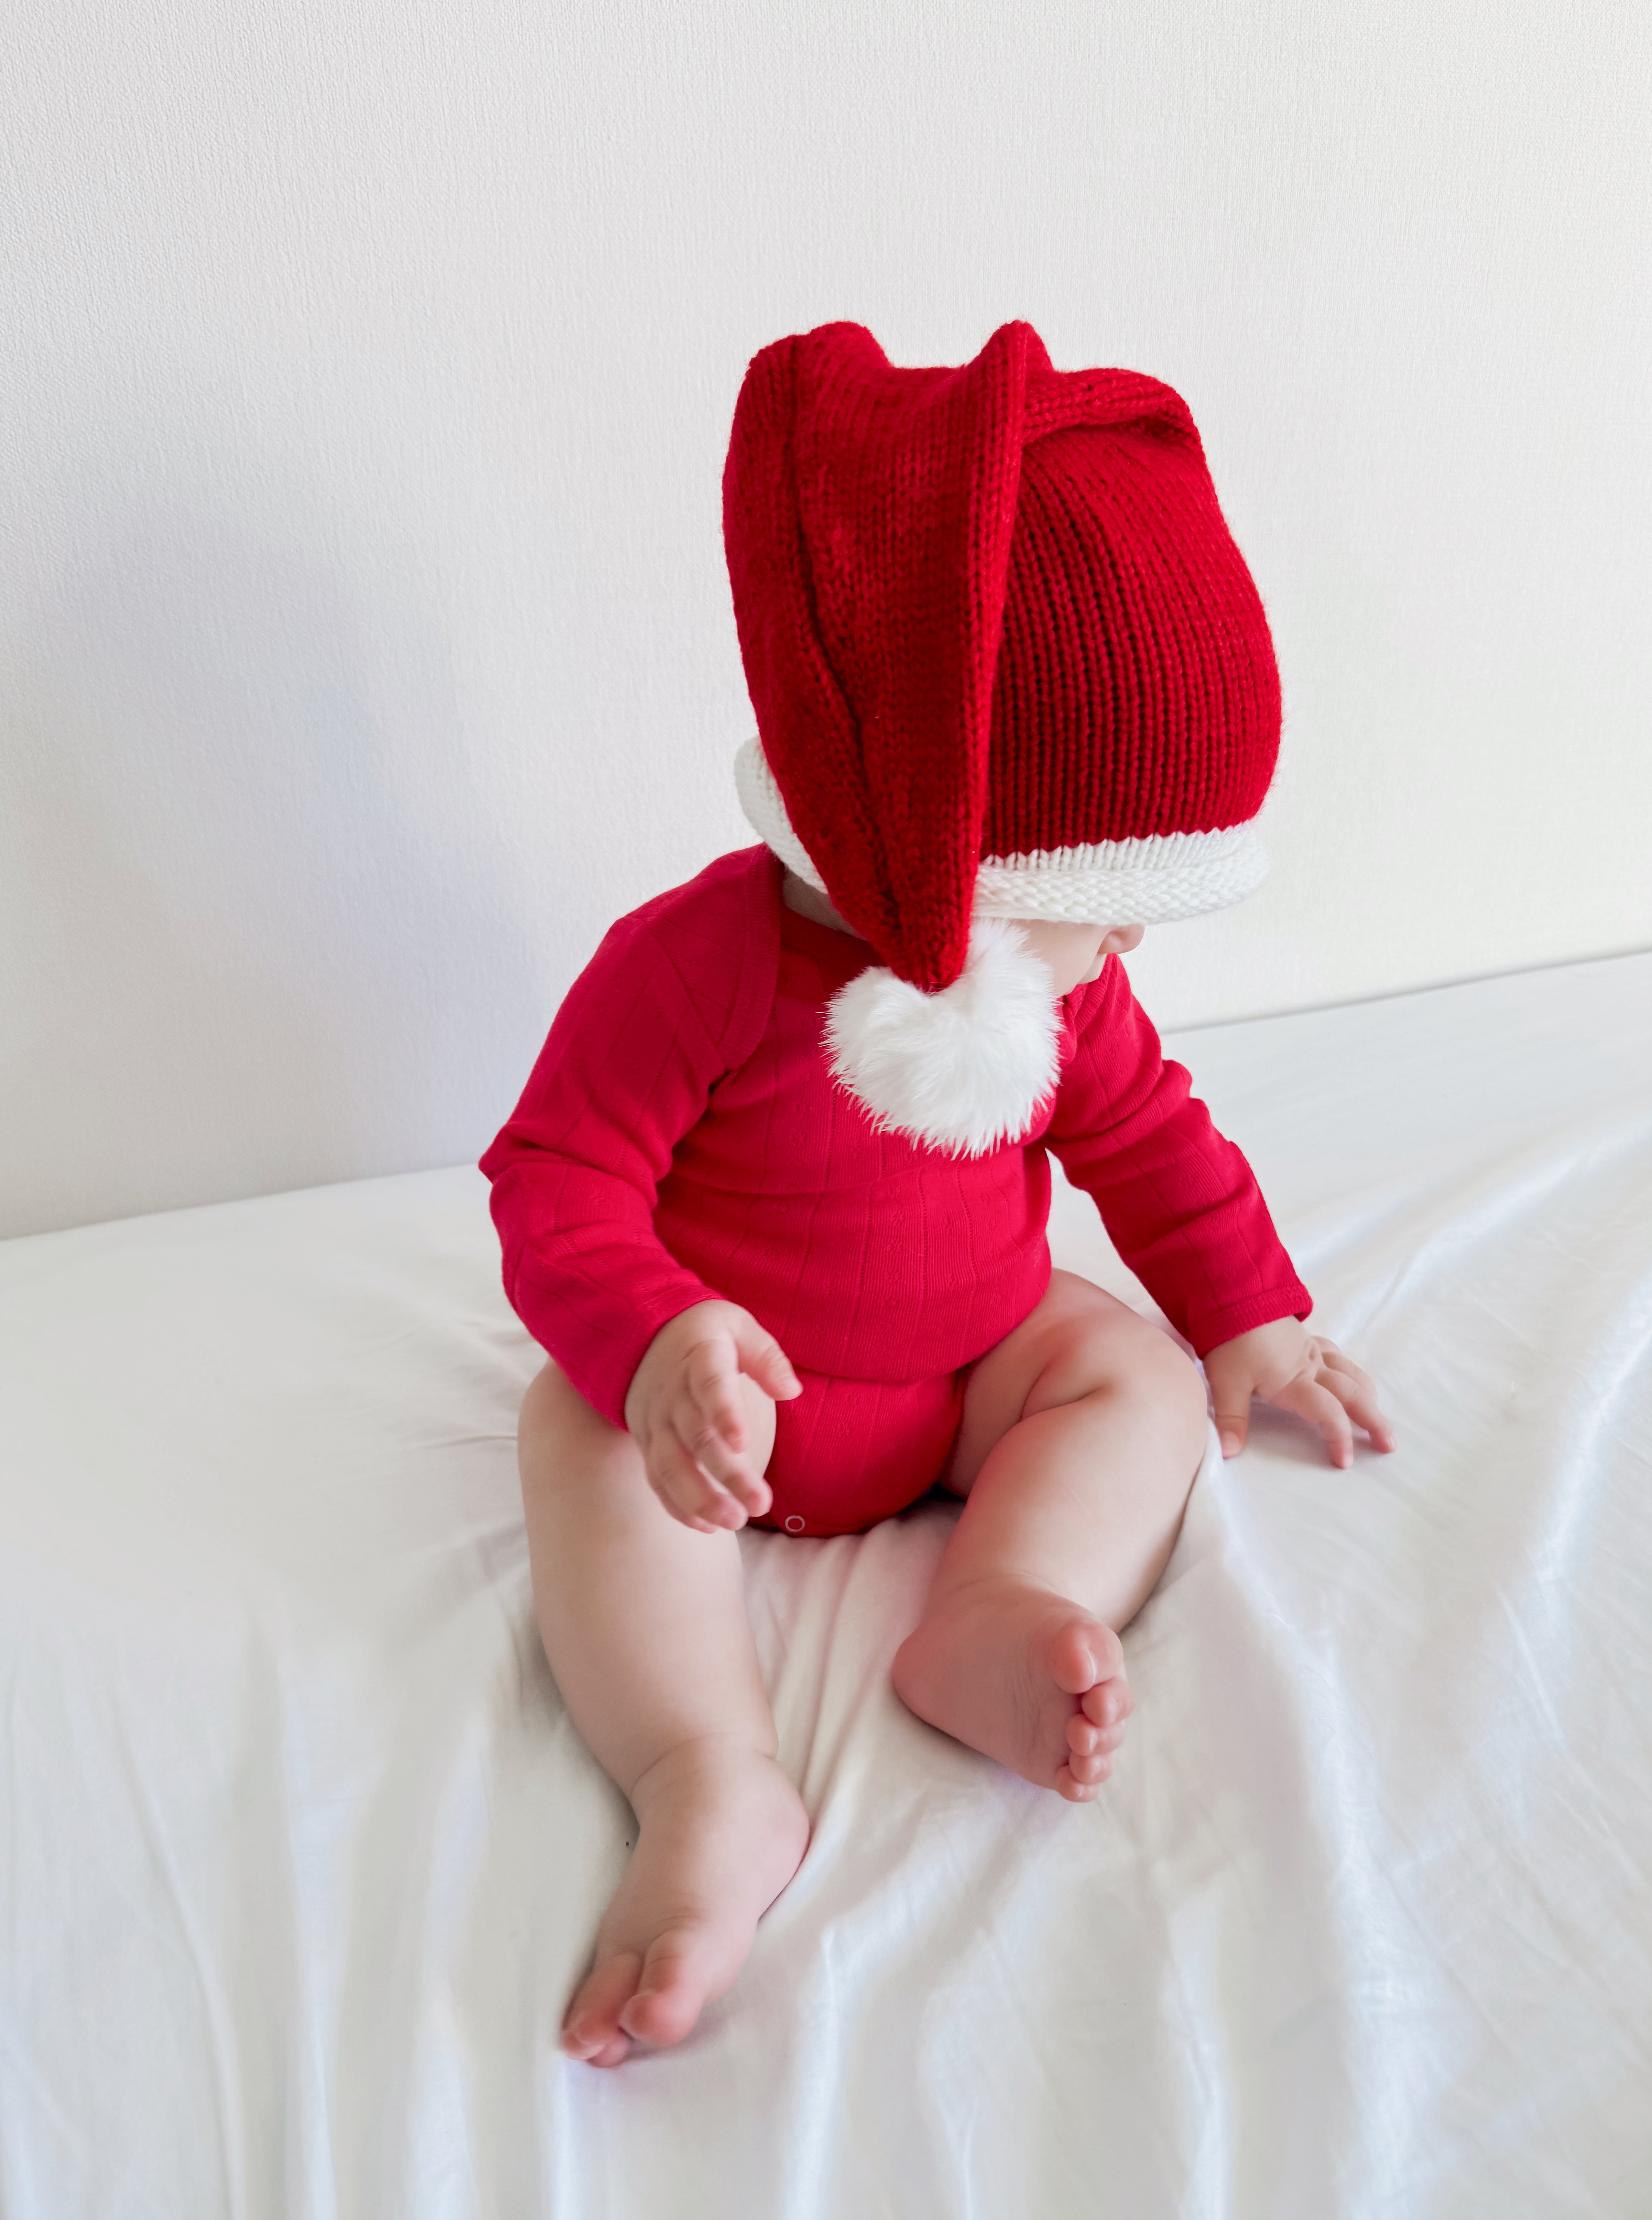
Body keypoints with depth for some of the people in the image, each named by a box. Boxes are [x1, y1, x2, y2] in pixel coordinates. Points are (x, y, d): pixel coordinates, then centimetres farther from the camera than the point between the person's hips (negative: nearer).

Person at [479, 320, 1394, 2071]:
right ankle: (711, 1785, -36)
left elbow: (1144, 1133, 9)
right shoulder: (699, 960, -25)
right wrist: (655, 1345, -38)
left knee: (1139, 1372, -14)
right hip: (732, 1391, -4)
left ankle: (1002, 1610, -31)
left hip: (978, 1358, 5)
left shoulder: (1065, 980, -6)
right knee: (584, 1438, -29)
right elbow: (554, 1177, -21)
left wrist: (1244, 1320, 8)